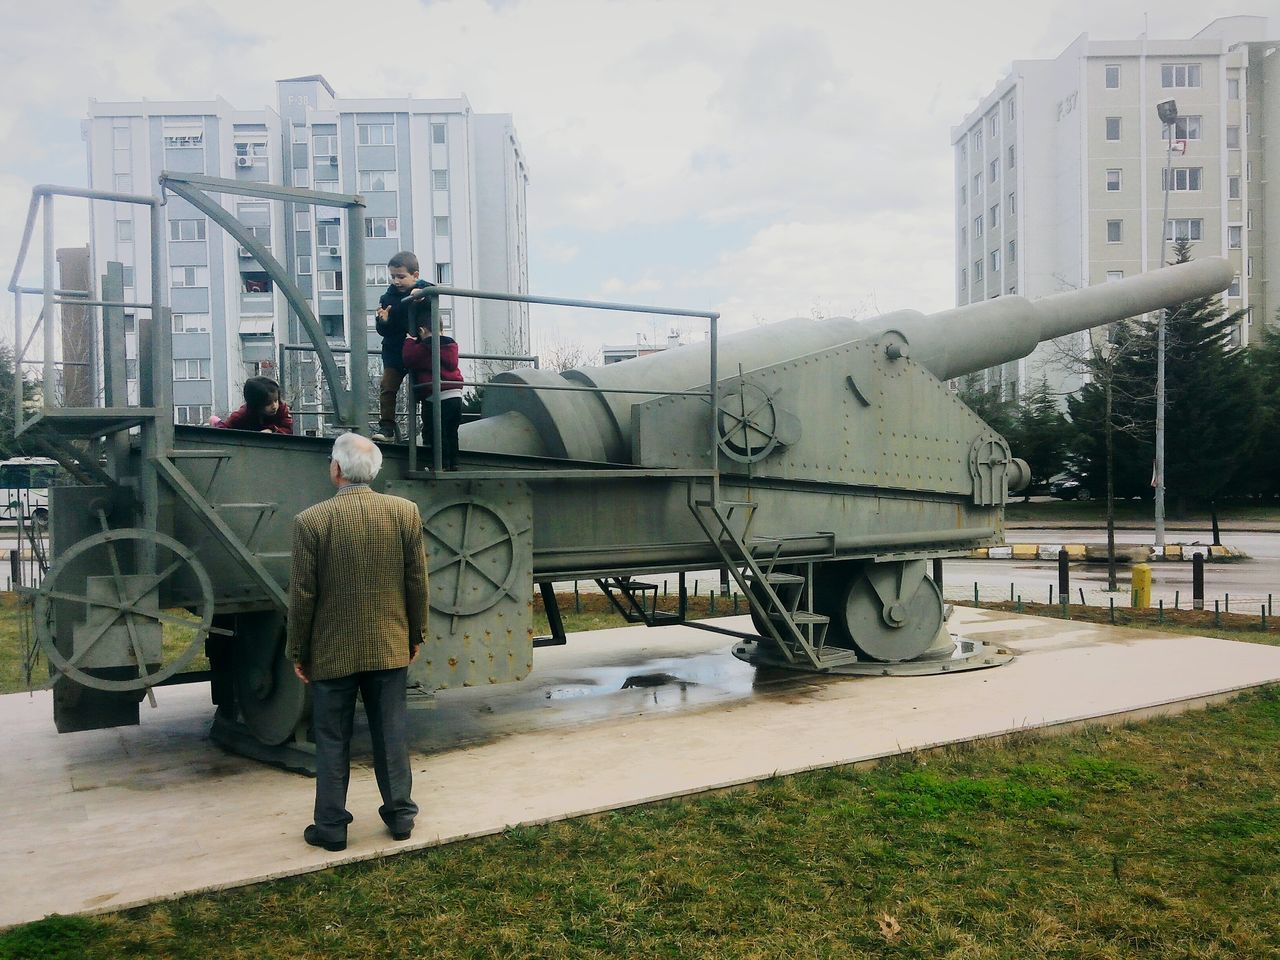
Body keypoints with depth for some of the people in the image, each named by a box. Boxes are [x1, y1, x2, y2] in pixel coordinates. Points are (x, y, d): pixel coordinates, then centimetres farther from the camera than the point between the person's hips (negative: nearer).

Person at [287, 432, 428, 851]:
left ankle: (331, 826, 20)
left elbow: (302, 595, -9)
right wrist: (415, 634, 12)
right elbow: (417, 582, 0)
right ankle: (400, 814, 24)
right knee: (392, 734, 13)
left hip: (332, 652, -2)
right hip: (390, 648, 2)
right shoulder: (406, 512, -6)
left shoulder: (311, 521, -13)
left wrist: (297, 652, 3)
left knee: (332, 741, 10)